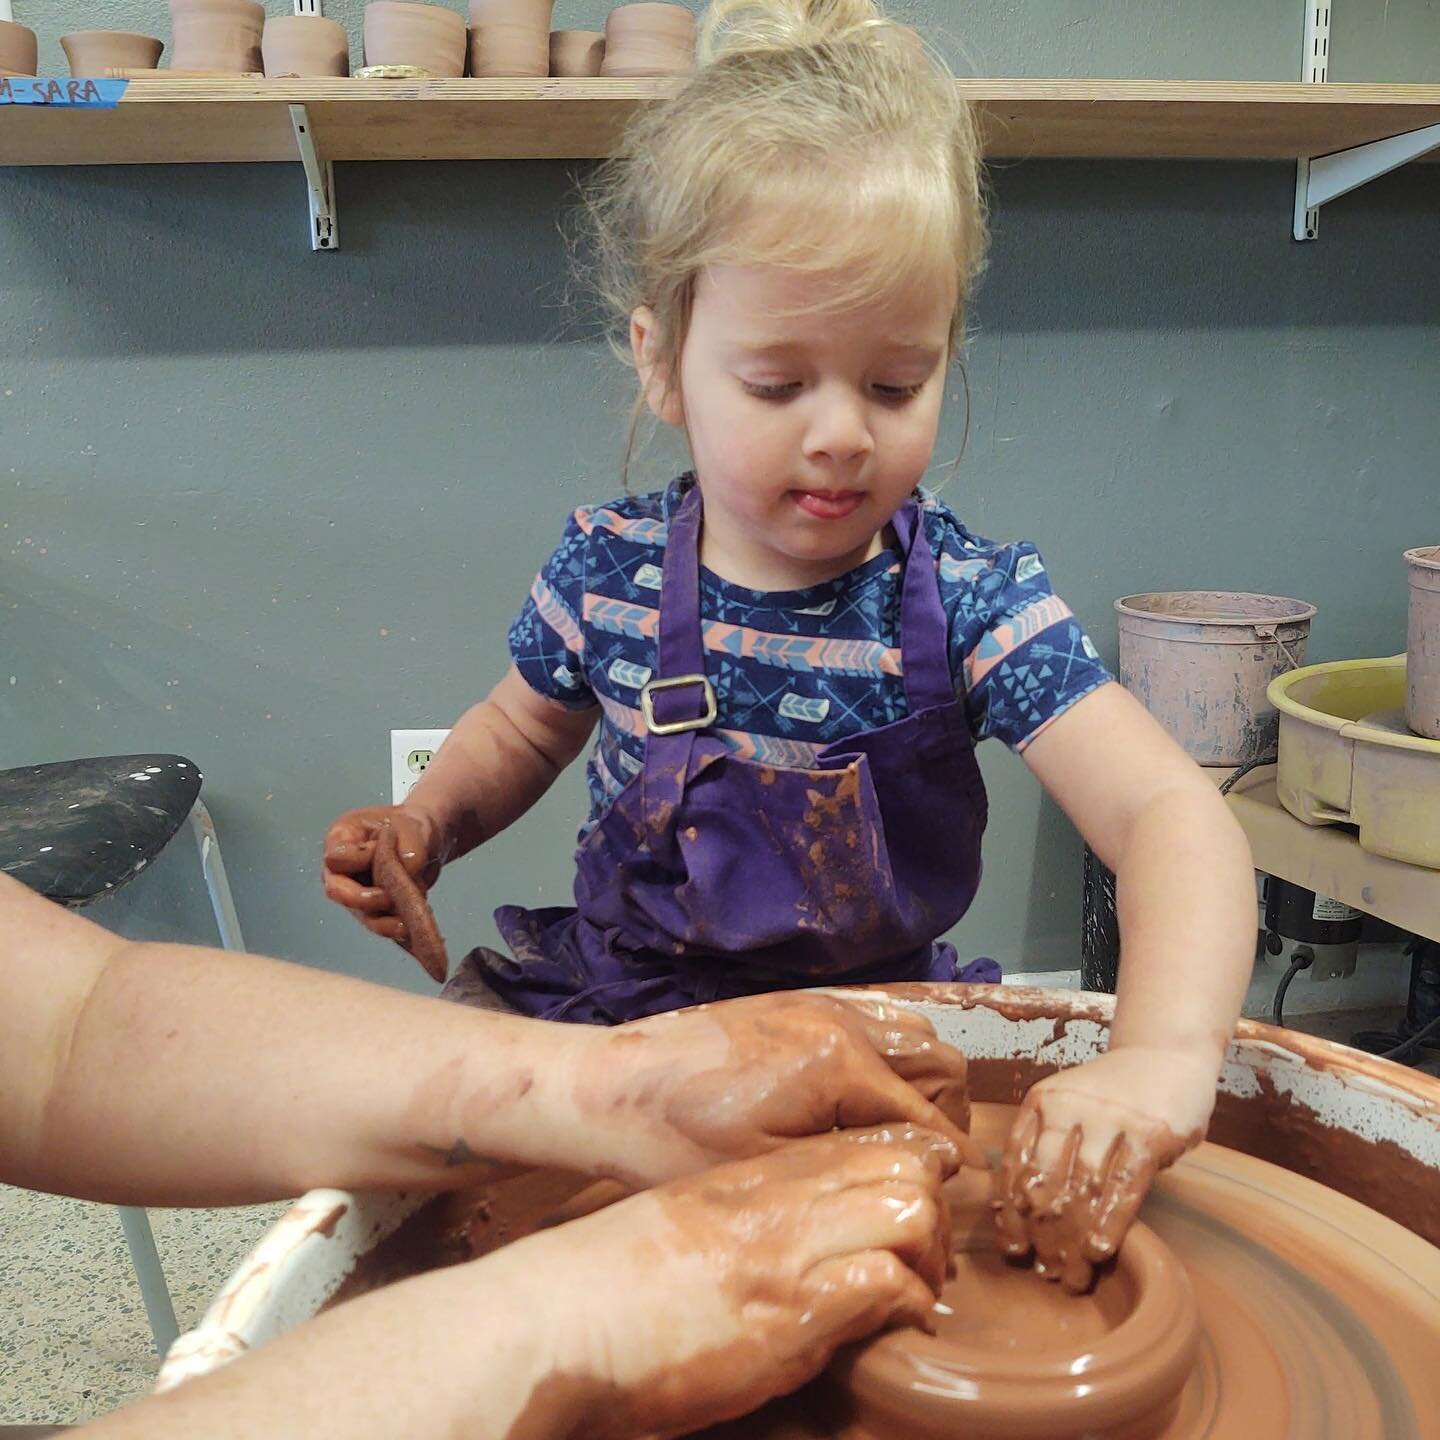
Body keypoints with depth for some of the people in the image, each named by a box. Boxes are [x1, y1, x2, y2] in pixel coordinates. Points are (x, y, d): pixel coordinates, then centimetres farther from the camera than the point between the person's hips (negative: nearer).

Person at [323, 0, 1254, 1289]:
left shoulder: (973, 600, -15)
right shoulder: (606, 573, -9)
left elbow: (1172, 815, -25)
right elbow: (522, 731, 13)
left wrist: (1165, 1053, -43)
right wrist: (426, 825, -7)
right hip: (621, 1007, 1)